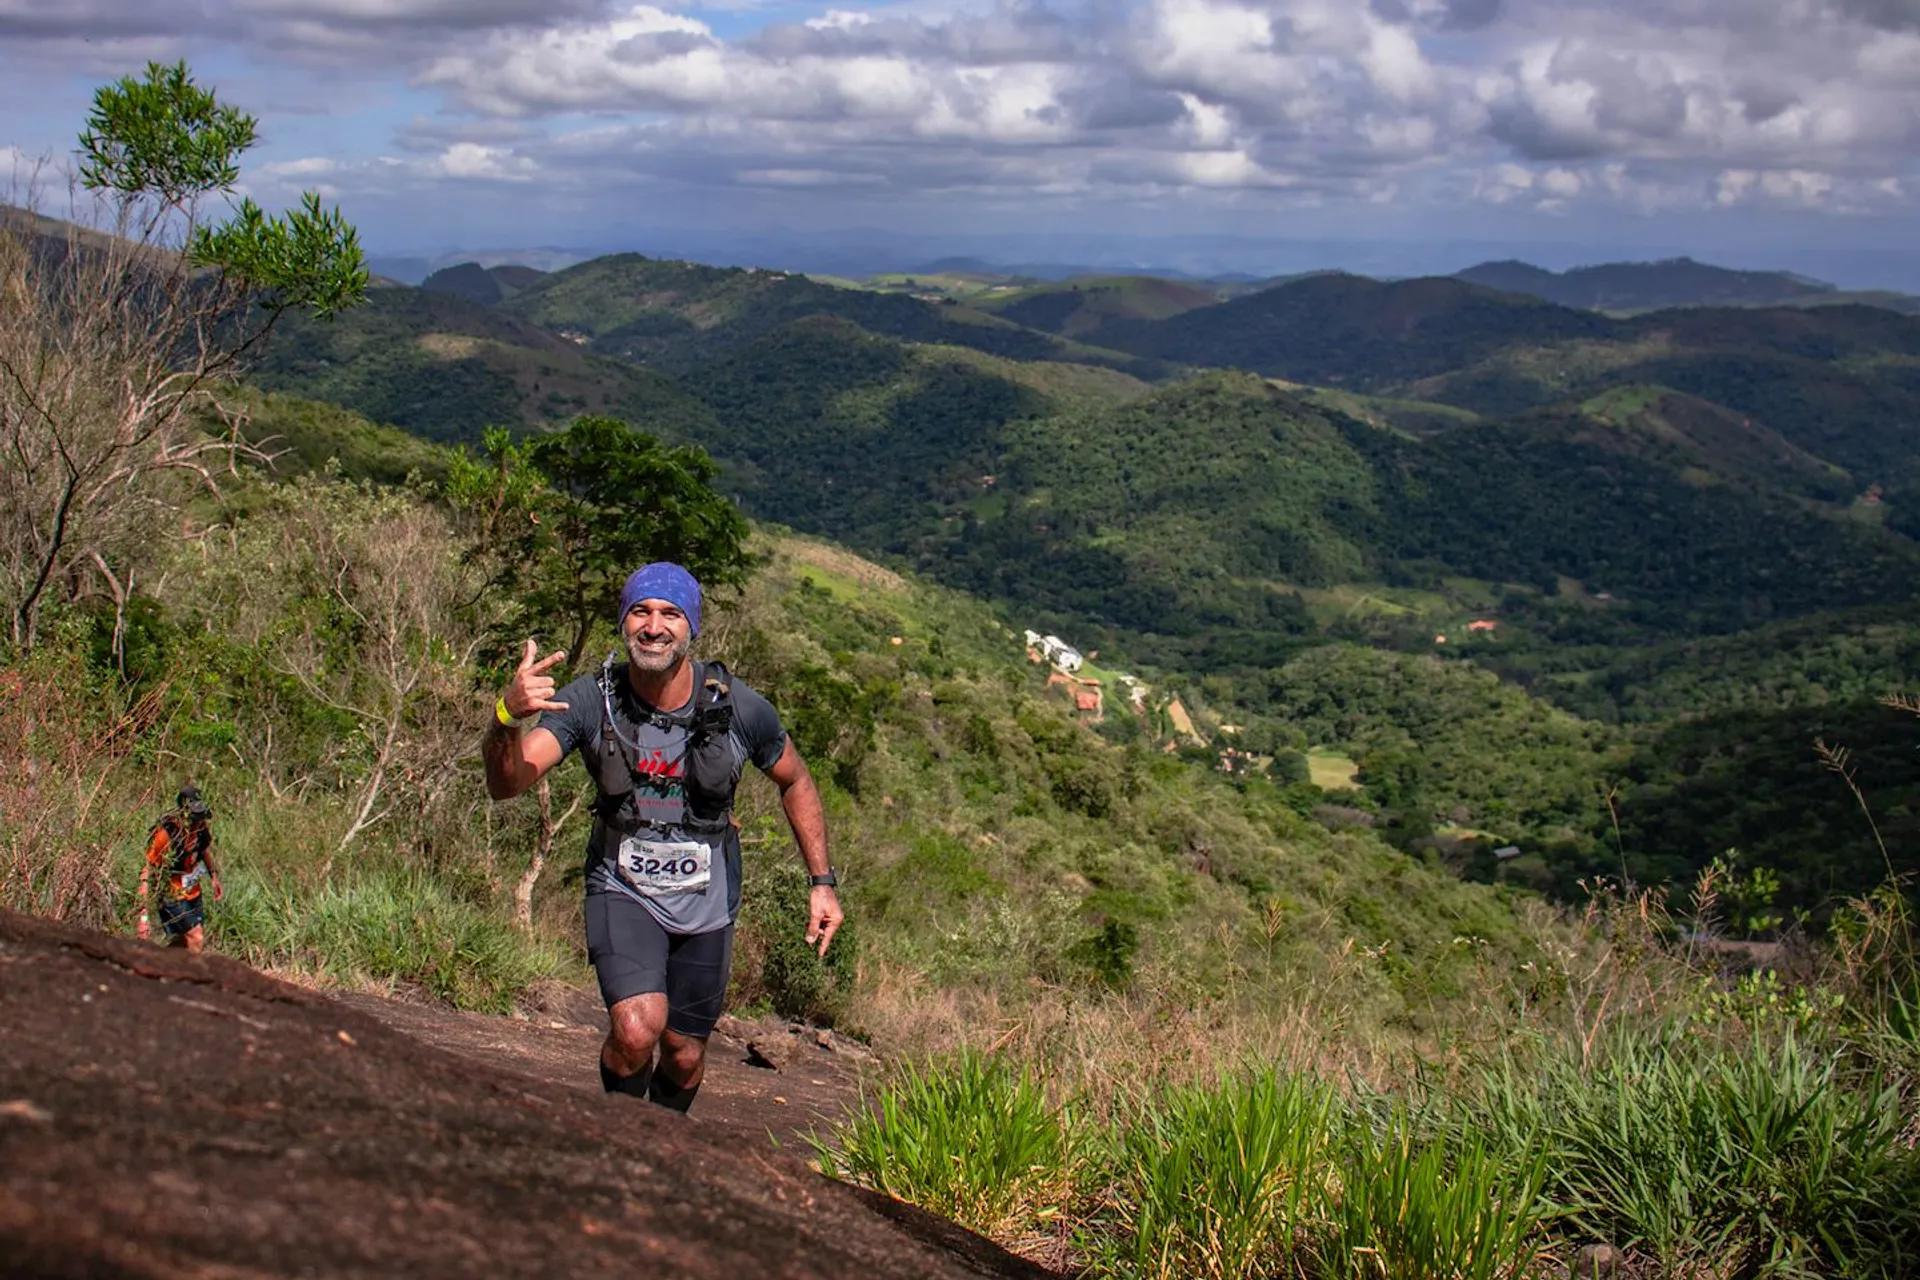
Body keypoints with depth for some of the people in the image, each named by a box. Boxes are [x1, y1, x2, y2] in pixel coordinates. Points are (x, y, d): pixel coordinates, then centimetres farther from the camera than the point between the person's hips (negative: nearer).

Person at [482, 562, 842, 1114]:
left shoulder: (739, 709, -15)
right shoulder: (591, 701, -17)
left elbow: (796, 784, 4)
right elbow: (506, 783, -27)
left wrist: (822, 881, 1)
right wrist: (508, 716, -47)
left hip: (705, 902, 2)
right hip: (623, 889, -1)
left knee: (685, 1056, 12)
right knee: (637, 1028, -25)